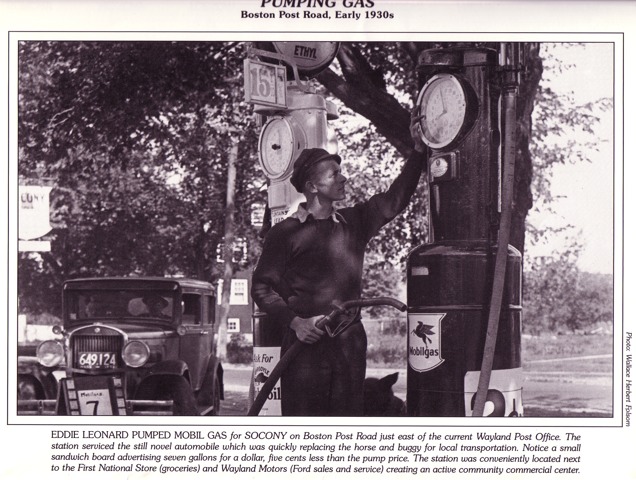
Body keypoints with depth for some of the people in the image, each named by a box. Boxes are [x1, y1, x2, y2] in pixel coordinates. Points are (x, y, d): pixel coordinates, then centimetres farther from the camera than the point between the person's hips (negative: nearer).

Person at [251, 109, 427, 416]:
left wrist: (418, 151, 7)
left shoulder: (354, 223, 15)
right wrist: (295, 322, -12)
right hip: (304, 344, -5)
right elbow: (262, 286, 1)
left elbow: (394, 199, 14)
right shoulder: (285, 232, 1)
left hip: (349, 342, 5)